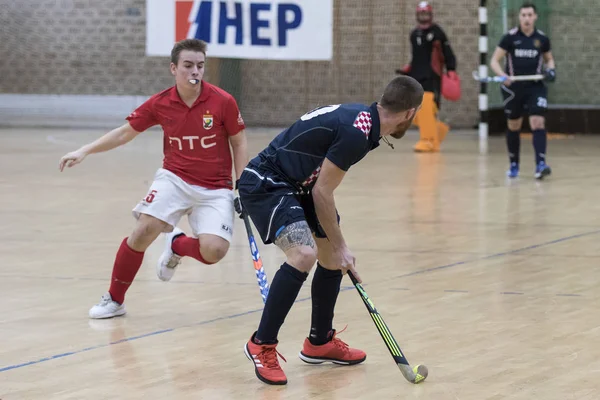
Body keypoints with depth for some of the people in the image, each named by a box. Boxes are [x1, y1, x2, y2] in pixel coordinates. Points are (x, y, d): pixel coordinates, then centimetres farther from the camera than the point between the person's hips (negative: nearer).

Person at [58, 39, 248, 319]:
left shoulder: (223, 102, -10)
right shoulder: (160, 104, -5)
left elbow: (239, 144, 1)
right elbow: (125, 132, 7)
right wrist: (84, 151, -1)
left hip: (215, 188, -1)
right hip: (175, 178, 1)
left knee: (214, 250, -23)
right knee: (144, 230, -22)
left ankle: (177, 246, 15)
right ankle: (114, 300, -1)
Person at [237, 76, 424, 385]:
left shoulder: (362, 117, 4)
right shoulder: (356, 133, -25)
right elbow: (322, 192, -19)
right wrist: (339, 246, -11)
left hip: (294, 185, 10)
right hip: (265, 183, -10)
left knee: (332, 259, 13)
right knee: (304, 255, -25)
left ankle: (320, 342, 31)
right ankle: (261, 345, -14)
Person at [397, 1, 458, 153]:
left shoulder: (437, 32, -2)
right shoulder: (414, 34, 17)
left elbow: (448, 54, -1)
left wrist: (451, 72, -10)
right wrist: (406, 69, 14)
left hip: (432, 77, -6)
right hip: (416, 77, 7)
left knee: (427, 109, -20)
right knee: (414, 114, 3)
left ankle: (428, 141, -18)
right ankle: (439, 129, 26)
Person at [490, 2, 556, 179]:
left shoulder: (542, 38, 0)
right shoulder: (510, 37, -6)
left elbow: (549, 59, 17)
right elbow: (494, 61, -5)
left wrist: (550, 70, -6)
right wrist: (503, 75, -23)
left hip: (535, 87, 0)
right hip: (513, 88, 0)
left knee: (538, 122, -15)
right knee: (514, 126, 10)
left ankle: (540, 164, -20)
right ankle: (513, 165, 26)